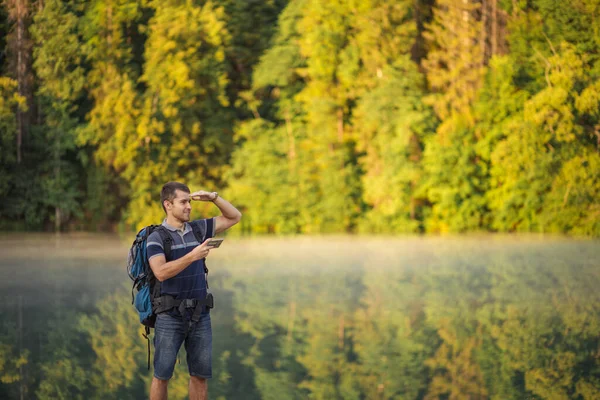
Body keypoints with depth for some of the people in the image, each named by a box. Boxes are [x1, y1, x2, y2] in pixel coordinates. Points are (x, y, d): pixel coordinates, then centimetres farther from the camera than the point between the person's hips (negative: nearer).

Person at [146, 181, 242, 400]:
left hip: (200, 315, 5)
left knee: (200, 374, 6)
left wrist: (213, 197, -4)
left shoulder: (198, 228, 7)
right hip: (170, 316, -5)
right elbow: (161, 273, -24)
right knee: (162, 375, 0)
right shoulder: (156, 237, -9)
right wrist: (193, 256, -30)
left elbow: (234, 217, 12)